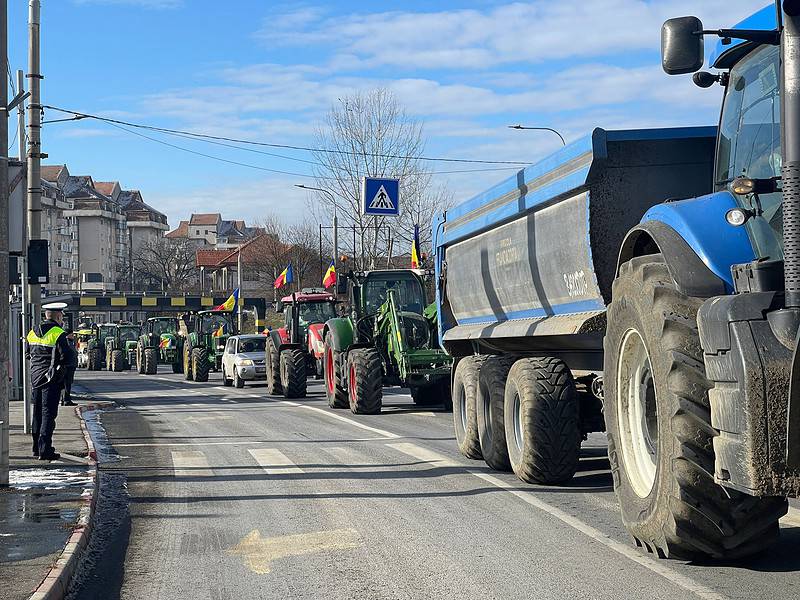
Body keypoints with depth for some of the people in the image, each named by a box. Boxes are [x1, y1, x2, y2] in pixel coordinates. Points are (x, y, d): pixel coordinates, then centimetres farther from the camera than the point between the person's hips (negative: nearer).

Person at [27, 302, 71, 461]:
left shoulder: (32, 333, 9)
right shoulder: (59, 334, -13)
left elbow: (28, 354, 17)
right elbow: (66, 358, -17)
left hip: (35, 377, 6)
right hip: (52, 379, -6)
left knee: (37, 412, 16)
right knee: (48, 413, -4)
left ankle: (37, 447, 24)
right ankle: (45, 450, -7)